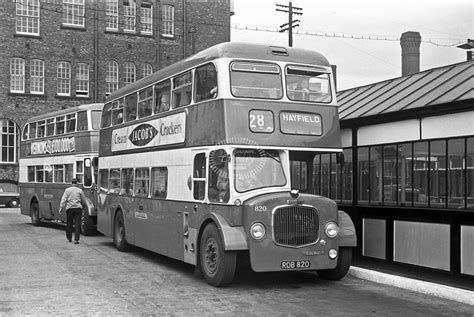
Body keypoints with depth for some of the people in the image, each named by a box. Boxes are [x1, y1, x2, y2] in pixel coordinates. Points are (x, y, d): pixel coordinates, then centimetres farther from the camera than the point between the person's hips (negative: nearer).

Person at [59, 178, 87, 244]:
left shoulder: (67, 190, 3)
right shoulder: (80, 190, 3)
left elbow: (63, 200, -5)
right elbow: (84, 201, 10)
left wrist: (61, 208, -6)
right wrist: (83, 206, 30)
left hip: (69, 208, 1)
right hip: (78, 208, -1)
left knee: (69, 224, 13)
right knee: (77, 224, -1)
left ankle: (69, 238, 24)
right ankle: (76, 239, -8)